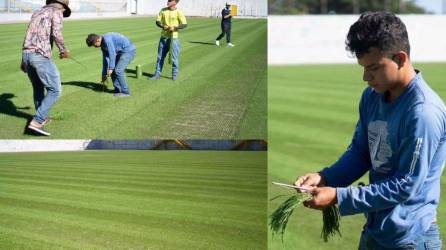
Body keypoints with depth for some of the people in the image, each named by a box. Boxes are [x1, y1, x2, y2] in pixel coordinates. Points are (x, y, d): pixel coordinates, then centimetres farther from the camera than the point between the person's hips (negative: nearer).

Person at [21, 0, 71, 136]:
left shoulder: (37, 14, 25)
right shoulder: (56, 12, 0)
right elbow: (56, 33, -17)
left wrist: (24, 61, 29)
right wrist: (63, 50, 0)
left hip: (27, 55, 8)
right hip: (41, 56, -8)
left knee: (38, 87, 28)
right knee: (55, 90, -1)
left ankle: (42, 118, 42)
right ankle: (36, 122, -11)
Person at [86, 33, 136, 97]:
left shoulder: (107, 39, -21)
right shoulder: (103, 45, 10)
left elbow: (112, 54, -26)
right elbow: (105, 59, 17)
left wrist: (110, 68, -24)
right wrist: (104, 74, 19)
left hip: (129, 51, -10)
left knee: (118, 71, -15)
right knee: (113, 70, 8)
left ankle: (125, 92, -6)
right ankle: (118, 90, 15)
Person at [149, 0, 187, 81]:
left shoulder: (178, 12, -8)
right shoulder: (163, 10, 5)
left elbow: (184, 25, -9)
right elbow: (157, 21, 6)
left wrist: (174, 27, -22)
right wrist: (163, 26, -14)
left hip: (173, 37, -4)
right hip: (164, 37, 4)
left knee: (174, 57, 0)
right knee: (160, 56, 9)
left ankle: (174, 74, 14)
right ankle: (157, 74, 18)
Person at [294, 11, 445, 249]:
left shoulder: (424, 112, -23)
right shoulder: (371, 97, 2)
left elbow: (406, 185, -22)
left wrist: (339, 197, -22)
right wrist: (324, 178, -7)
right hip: (373, 231, 7)